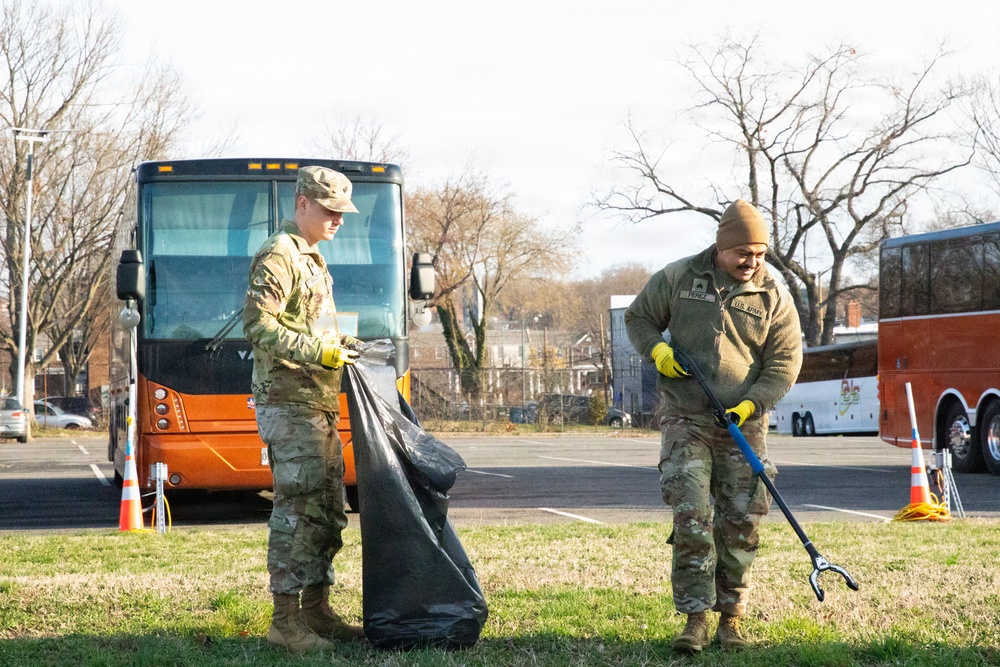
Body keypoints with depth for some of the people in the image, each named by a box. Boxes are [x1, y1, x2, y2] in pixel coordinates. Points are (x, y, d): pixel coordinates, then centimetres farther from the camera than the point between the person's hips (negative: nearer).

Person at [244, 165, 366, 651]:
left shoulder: (311, 259, 21)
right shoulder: (278, 256, -11)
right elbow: (259, 326, -21)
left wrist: (340, 343, 14)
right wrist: (320, 352, -23)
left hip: (320, 404, 10)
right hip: (290, 405, -10)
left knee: (327, 514, 12)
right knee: (297, 511, -10)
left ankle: (316, 611, 19)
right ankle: (284, 620, -7)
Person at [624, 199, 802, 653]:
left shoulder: (774, 297, 3)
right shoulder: (678, 278, 2)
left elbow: (785, 362, 1)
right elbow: (638, 317, 15)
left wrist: (751, 404, -13)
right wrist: (656, 349, -6)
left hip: (743, 426, 1)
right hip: (686, 421, -1)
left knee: (740, 524, 1)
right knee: (691, 519, -10)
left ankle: (730, 620, 11)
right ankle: (695, 619, -7)